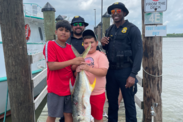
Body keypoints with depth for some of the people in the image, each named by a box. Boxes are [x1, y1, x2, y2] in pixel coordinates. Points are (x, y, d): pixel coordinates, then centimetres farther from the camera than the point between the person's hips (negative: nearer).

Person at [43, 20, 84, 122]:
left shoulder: (70, 47, 6)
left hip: (69, 87, 5)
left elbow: (72, 68, 8)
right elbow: (51, 66, -20)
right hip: (56, 88, -5)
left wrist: (77, 65, -15)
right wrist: (72, 61, -24)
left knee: (68, 114, 14)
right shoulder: (50, 44, -10)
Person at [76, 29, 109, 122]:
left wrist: (88, 68, -30)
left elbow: (103, 72, -23)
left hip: (97, 93, -4)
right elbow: (76, 73, 15)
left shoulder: (101, 56, -10)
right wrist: (77, 71, -6)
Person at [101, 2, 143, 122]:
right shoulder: (109, 30, 13)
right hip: (110, 71, 5)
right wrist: (103, 44, -3)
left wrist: (133, 75, -17)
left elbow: (138, 53, -11)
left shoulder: (132, 29, -5)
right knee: (112, 102, 15)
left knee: (129, 103, 4)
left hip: (125, 71, -5)